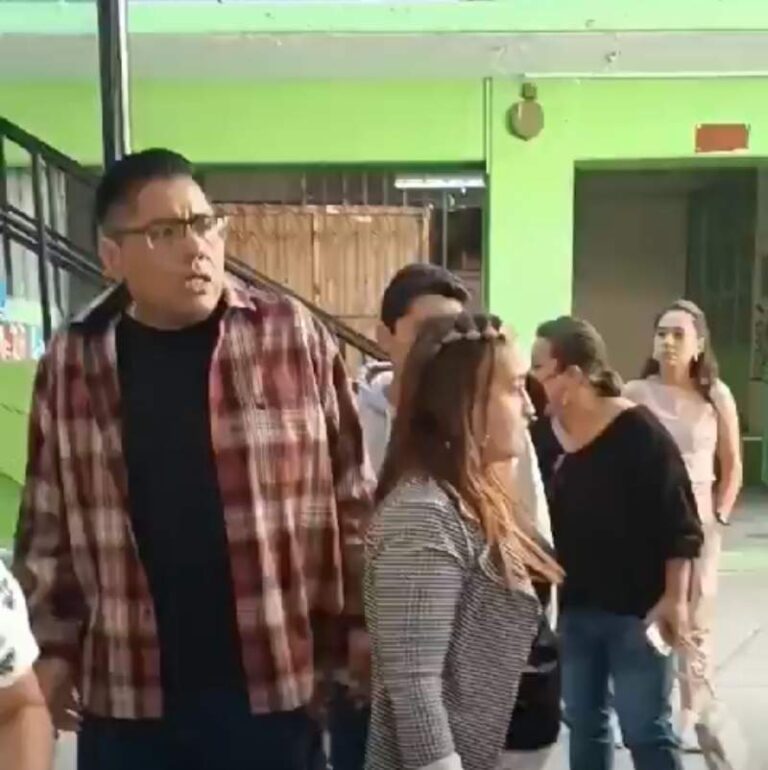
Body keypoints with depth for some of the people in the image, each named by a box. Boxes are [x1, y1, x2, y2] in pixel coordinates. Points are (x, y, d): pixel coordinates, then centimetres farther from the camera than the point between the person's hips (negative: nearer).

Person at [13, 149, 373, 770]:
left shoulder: (296, 337, -8)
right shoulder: (73, 361, -1)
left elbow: (351, 492, -3)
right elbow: (49, 519, 7)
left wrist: (360, 625, -2)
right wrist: (53, 645, 7)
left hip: (275, 680, -1)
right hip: (129, 691, 2)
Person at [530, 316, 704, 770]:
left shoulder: (639, 433, -16)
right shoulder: (550, 433, 1)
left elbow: (680, 524, -13)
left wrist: (674, 599, -16)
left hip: (636, 610, -6)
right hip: (575, 607, 6)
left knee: (646, 732, 5)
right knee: (584, 722, 17)